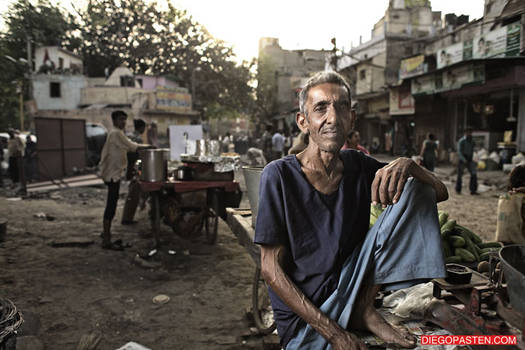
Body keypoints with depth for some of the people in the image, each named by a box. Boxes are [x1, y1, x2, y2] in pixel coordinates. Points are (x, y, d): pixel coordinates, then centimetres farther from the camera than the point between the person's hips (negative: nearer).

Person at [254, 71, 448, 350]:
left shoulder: (359, 167, 1)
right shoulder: (279, 175, -13)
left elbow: (440, 193, 1)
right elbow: (271, 269, -13)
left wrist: (408, 165, -22)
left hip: (352, 291, 6)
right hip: (304, 318, -5)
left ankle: (364, 309, -6)